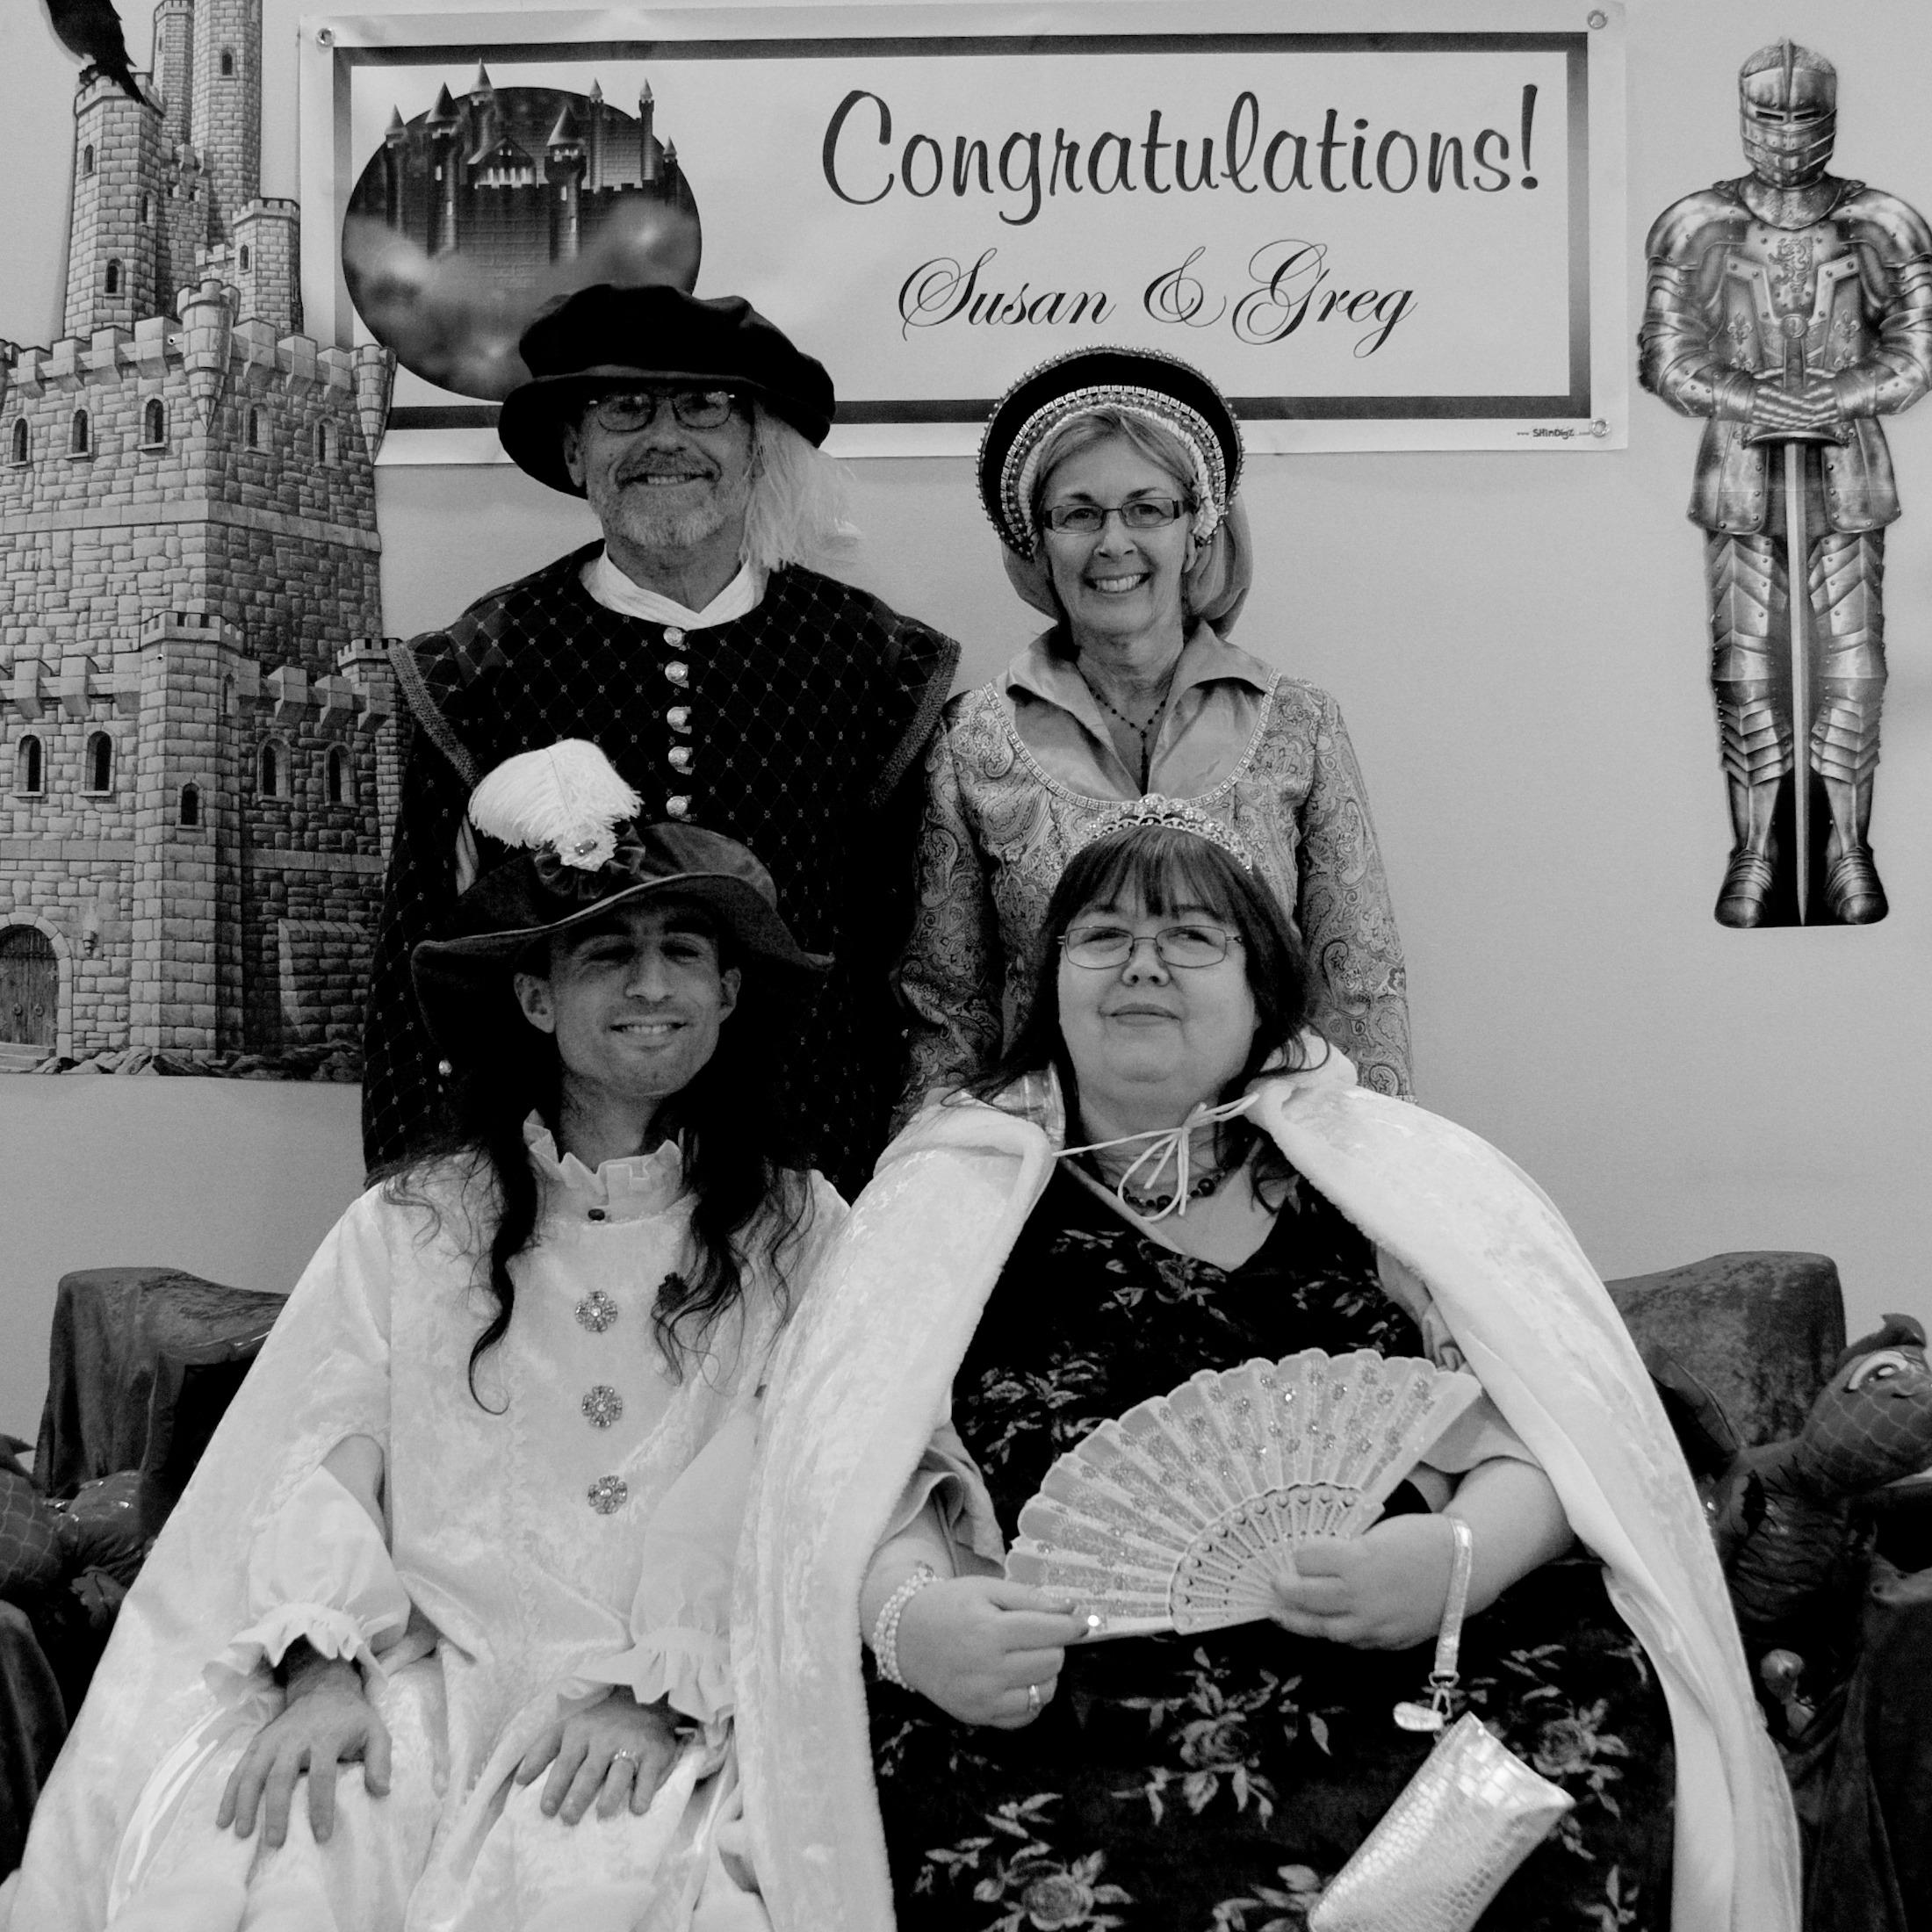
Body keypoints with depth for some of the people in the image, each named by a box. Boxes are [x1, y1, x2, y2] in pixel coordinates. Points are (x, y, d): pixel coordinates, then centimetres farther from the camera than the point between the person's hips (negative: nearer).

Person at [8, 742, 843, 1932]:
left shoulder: (800, 1233, 7)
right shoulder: (408, 1228, 12)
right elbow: (323, 1455, 3)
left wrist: (670, 1695, -15)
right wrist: (324, 1665, -14)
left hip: (693, 1711, -2)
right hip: (425, 1678, 2)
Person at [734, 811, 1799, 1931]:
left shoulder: (1388, 1170, 10)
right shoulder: (951, 1189, 10)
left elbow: (1551, 1428, 4)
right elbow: (847, 1471, 2)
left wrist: (1466, 1554, -18)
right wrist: (909, 1616, -20)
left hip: (1392, 1684, 2)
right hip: (1063, 1706, -2)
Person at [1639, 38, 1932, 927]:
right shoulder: (1699, 227, -3)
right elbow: (1665, 355, -3)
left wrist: (1832, 402, -18)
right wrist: (1752, 403, -19)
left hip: (1847, 479, 0)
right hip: (1739, 477, 0)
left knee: (1851, 667, 0)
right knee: (1745, 670, -1)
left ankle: (1847, 852, 12)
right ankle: (1755, 854, 10)